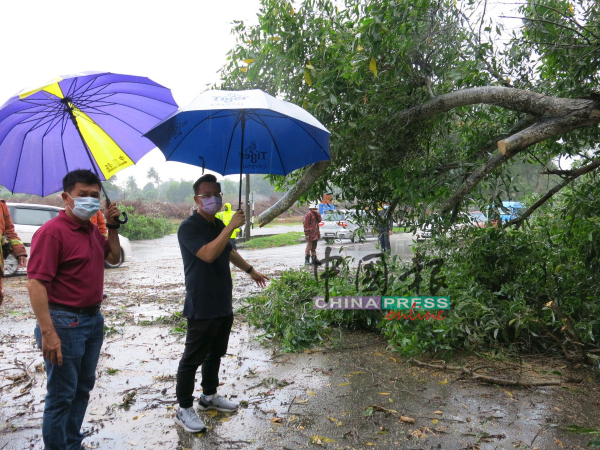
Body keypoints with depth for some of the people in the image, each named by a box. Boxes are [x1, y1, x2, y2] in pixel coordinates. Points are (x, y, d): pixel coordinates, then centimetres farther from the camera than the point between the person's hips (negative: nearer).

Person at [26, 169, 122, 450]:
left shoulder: (92, 229, 9)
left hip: (94, 318, 9)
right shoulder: (52, 231, -17)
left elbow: (114, 258, 19)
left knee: (83, 388, 20)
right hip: (65, 322, -9)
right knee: (61, 396, 4)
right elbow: (36, 283, -22)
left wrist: (112, 227, 3)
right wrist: (47, 332, -26)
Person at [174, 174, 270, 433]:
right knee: (193, 358, 3)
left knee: (215, 353, 20)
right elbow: (208, 254, -31)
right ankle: (184, 410, 17)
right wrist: (231, 227, -30)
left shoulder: (218, 225, 10)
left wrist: (250, 270, 36)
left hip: (223, 305, 8)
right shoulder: (189, 227, -15)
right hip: (201, 308, -8)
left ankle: (209, 396, 37)